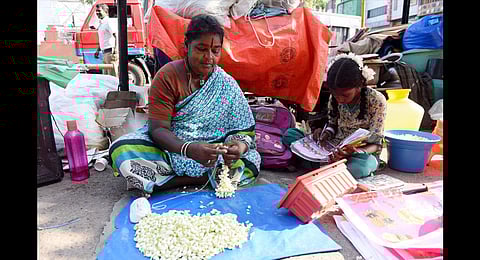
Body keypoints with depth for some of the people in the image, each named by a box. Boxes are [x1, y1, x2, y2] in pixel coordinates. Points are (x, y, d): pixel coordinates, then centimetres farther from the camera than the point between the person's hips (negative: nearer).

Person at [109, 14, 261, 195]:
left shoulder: (227, 85, -4)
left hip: (209, 153, 2)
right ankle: (204, 179, -19)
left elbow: (245, 131, -6)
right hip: (167, 145, -1)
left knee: (252, 162, -23)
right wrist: (189, 149, -37)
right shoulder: (167, 76, -10)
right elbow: (158, 128, -17)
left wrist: (240, 145, -31)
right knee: (121, 151, -27)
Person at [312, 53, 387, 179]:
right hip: (336, 148, 4)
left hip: (364, 153, -3)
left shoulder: (377, 101, -16)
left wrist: (354, 151, -37)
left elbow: (375, 143, -15)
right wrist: (326, 132, -14)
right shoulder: (334, 98, -4)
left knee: (358, 168, -41)